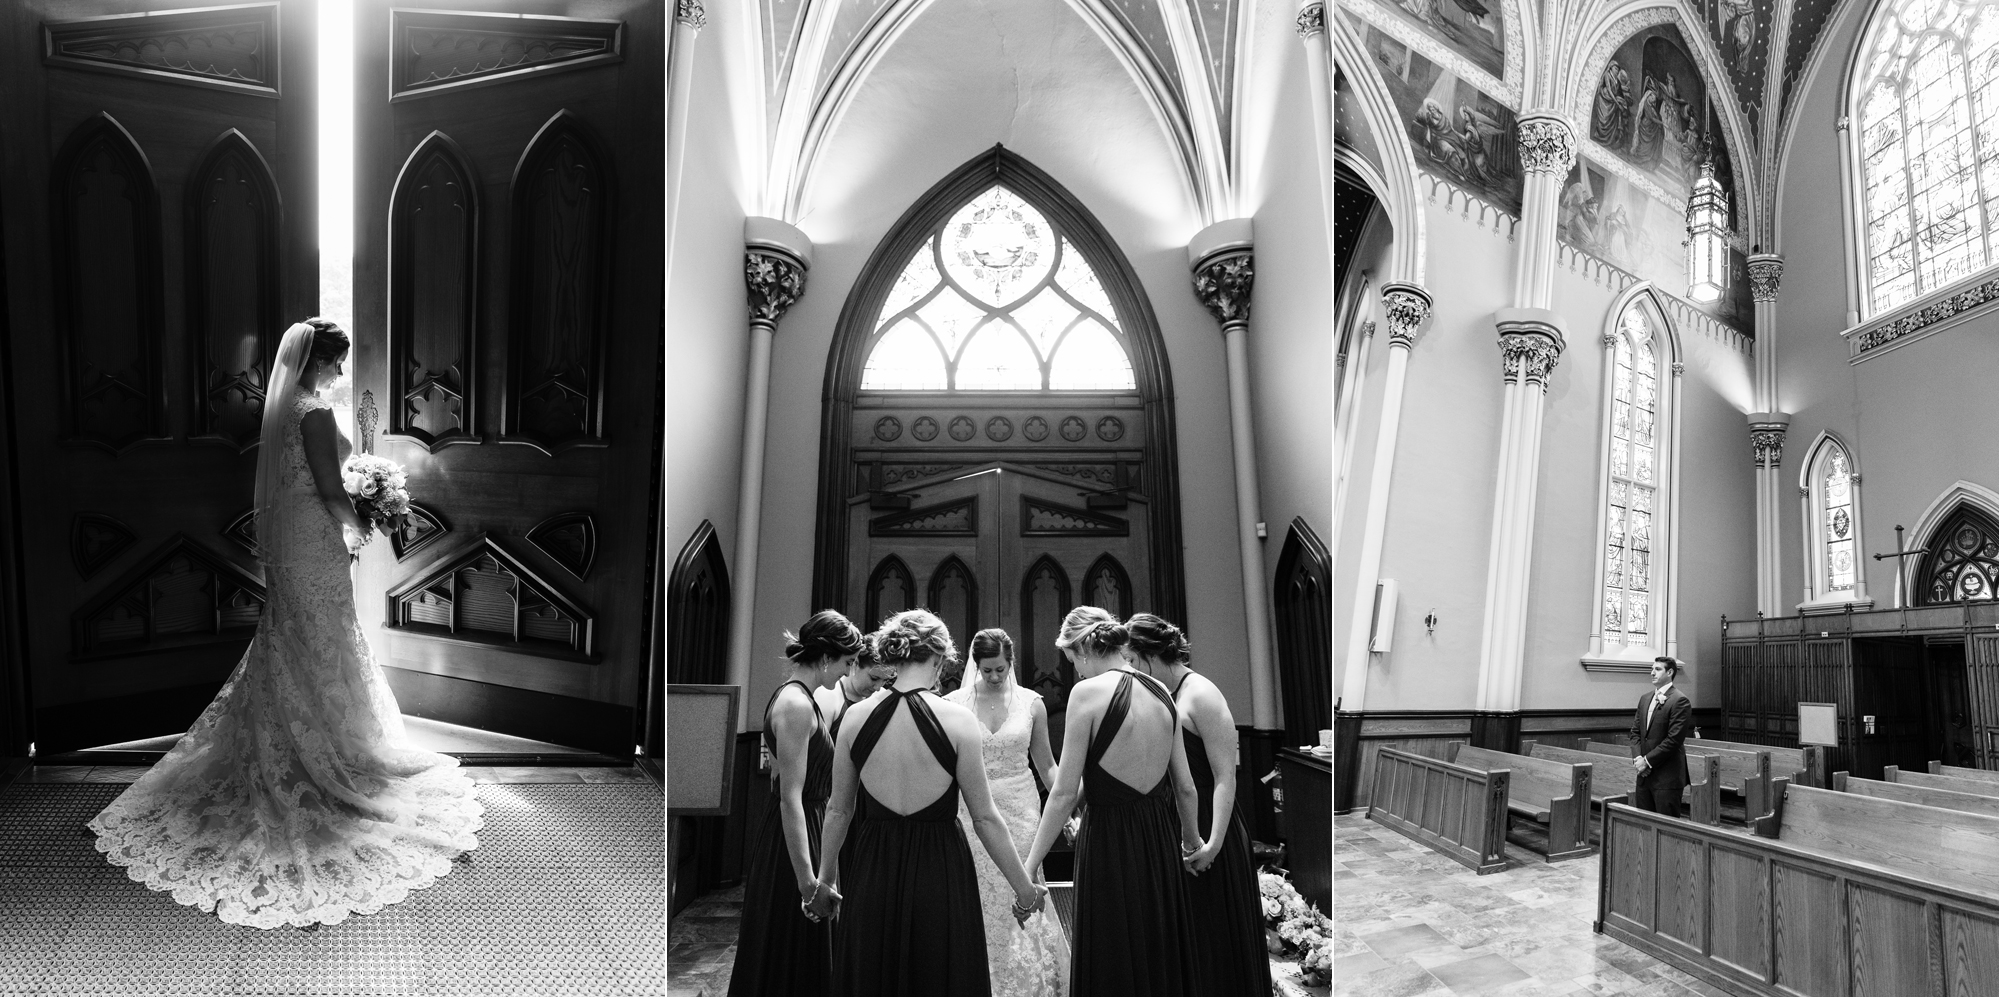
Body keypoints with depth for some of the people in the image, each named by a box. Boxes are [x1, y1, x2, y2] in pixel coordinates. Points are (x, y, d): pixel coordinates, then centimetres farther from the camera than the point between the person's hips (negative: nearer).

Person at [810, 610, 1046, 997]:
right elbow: (985, 818, -8)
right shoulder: (957, 719, -12)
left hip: (872, 874, 3)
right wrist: (1024, 887, 3)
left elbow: (838, 810, 6)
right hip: (940, 874, -3)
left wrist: (826, 878, 20)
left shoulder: (856, 716, -3)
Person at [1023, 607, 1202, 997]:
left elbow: (1065, 792, -15)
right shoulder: (1161, 691, 4)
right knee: (1162, 958, 20)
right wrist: (1192, 840, 28)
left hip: (1109, 842, -6)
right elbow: (1186, 787, 10)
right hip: (1160, 840, 6)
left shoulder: (1088, 691, -13)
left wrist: (1029, 866, -10)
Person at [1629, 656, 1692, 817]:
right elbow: (1635, 732, 15)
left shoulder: (1679, 701, -10)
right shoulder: (1645, 699, 14)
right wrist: (1638, 758, -2)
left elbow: (1674, 739, -15)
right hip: (1644, 775, 7)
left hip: (1666, 777, -7)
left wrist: (1648, 760, -13)